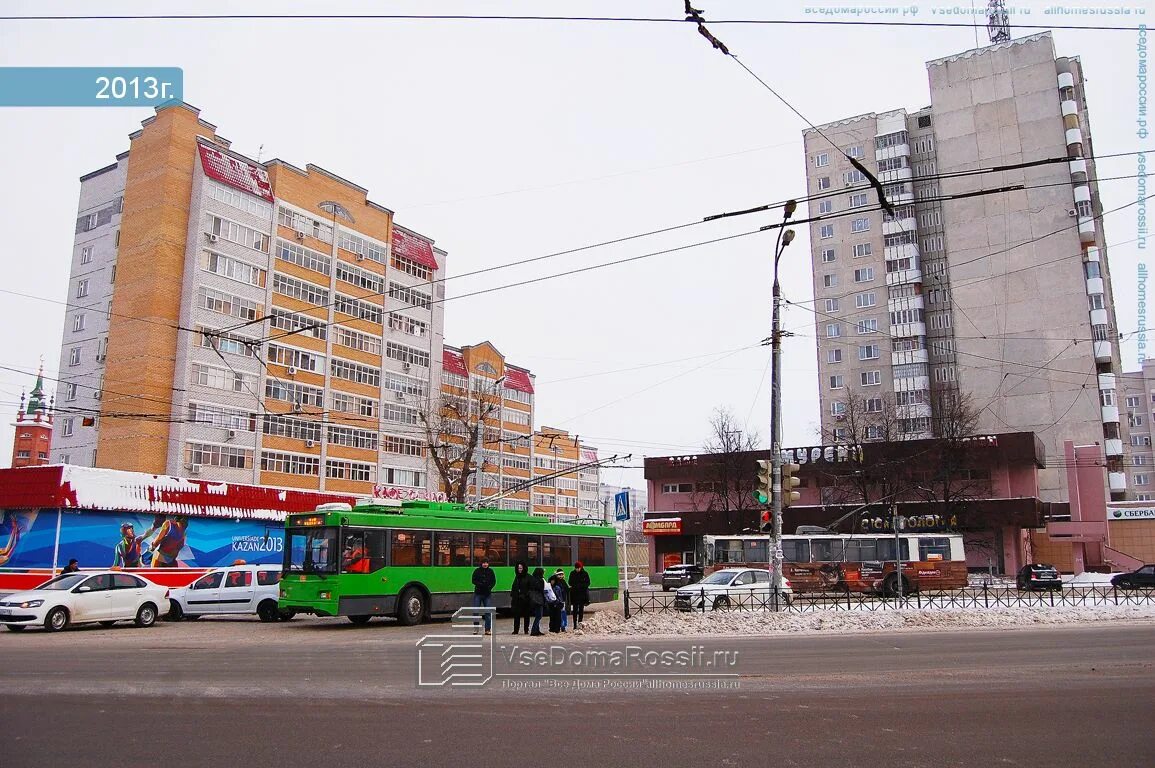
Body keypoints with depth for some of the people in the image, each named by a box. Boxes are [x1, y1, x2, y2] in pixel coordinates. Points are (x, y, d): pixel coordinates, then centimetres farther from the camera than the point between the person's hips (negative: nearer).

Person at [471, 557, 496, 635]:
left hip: (487, 594, 1)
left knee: (488, 612, -1)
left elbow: (494, 581, 7)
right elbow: (474, 581, -3)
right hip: (478, 594, -1)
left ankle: (487, 629, 5)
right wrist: (481, 584, -18)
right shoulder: (477, 571, -1)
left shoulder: (490, 571, 4)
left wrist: (490, 587, -12)